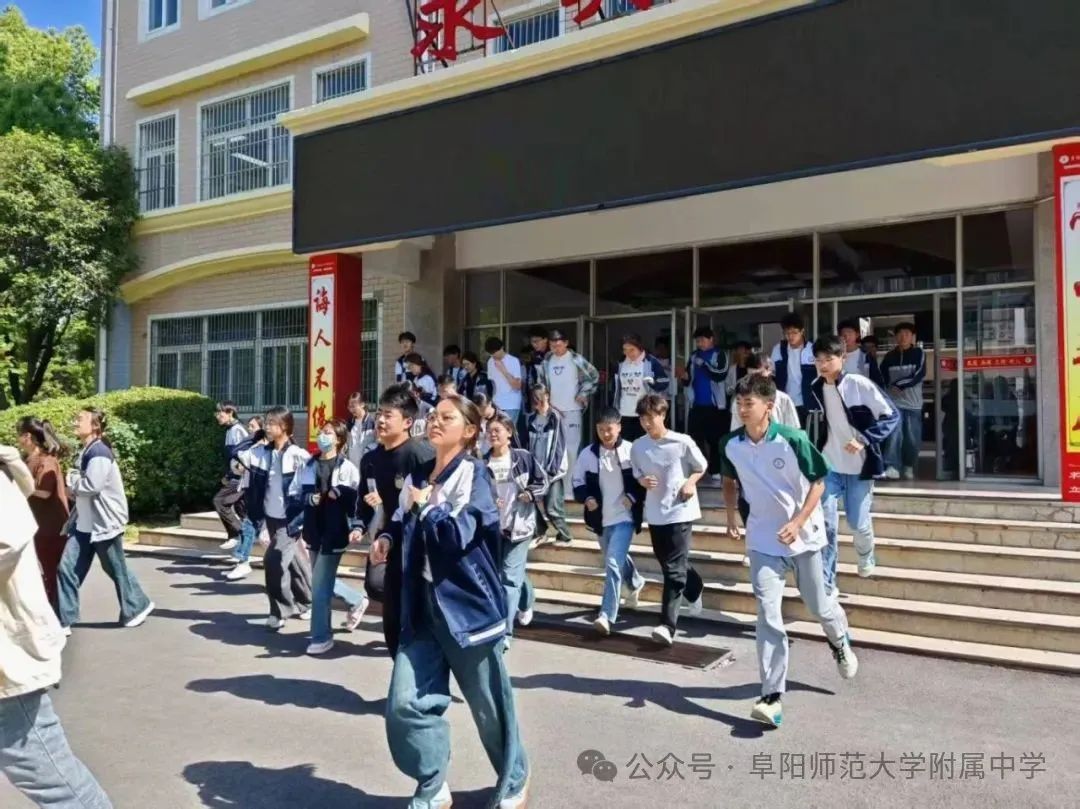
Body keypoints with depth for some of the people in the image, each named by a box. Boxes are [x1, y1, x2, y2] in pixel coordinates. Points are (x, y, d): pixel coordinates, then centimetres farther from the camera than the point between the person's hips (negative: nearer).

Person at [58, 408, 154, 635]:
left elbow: (91, 486, -26)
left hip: (104, 523, -9)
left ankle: (137, 607, 26)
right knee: (67, 568, 2)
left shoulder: (99, 452, -19)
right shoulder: (85, 452, 13)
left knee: (116, 569, 6)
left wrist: (71, 479, -9)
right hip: (84, 524, 9)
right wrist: (74, 482, -2)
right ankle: (64, 621, 7)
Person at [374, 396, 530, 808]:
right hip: (423, 605, 6)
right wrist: (388, 537, 5)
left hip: (466, 603, -6)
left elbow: (458, 534, -24)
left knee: (489, 705, 9)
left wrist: (426, 504, -10)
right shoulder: (418, 476, 9)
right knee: (406, 702, -2)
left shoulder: (473, 474, -11)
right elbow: (405, 523, 26)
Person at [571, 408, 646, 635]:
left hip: (624, 517, -5)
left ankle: (607, 615, -12)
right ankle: (635, 583, 56)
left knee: (613, 563, -15)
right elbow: (578, 481, 5)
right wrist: (586, 498, -12)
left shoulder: (631, 451, -11)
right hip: (601, 518, 5)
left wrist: (634, 497, -15)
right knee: (616, 560, 25)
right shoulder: (588, 454, -3)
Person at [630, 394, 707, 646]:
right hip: (655, 514, 5)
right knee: (669, 565, 18)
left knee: (674, 569, -9)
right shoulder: (637, 447, 0)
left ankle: (667, 625, -9)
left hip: (680, 511, -5)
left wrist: (690, 482, -12)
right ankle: (695, 590, 49)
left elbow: (701, 466, 4)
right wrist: (643, 481, -9)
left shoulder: (682, 442, -10)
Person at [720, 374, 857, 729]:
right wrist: (731, 510, -3)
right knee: (768, 615, -7)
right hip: (763, 540, 2)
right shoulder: (731, 445, -7)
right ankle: (772, 697, -5)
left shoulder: (792, 439, -20)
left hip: (803, 536, -2)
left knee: (817, 605, 15)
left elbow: (818, 481, -11)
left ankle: (840, 641, 51)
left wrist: (798, 522, -21)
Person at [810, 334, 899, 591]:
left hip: (859, 465, -3)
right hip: (829, 465, 3)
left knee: (858, 521, 6)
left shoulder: (860, 384, -15)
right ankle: (826, 584, 1)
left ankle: (866, 558, 40)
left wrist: (865, 440, -21)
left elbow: (892, 415, -11)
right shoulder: (816, 388, -1)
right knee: (826, 522, -5)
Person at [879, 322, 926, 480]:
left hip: (913, 403, 0)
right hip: (894, 402, 0)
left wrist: (899, 384, -10)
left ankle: (909, 467, 21)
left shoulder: (919, 354, 4)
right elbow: (882, 377, 12)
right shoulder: (889, 357, 9)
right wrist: (890, 389, -2)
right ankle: (892, 467, -20)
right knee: (894, 433, -15)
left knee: (912, 438, 4)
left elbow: (919, 376, -8)